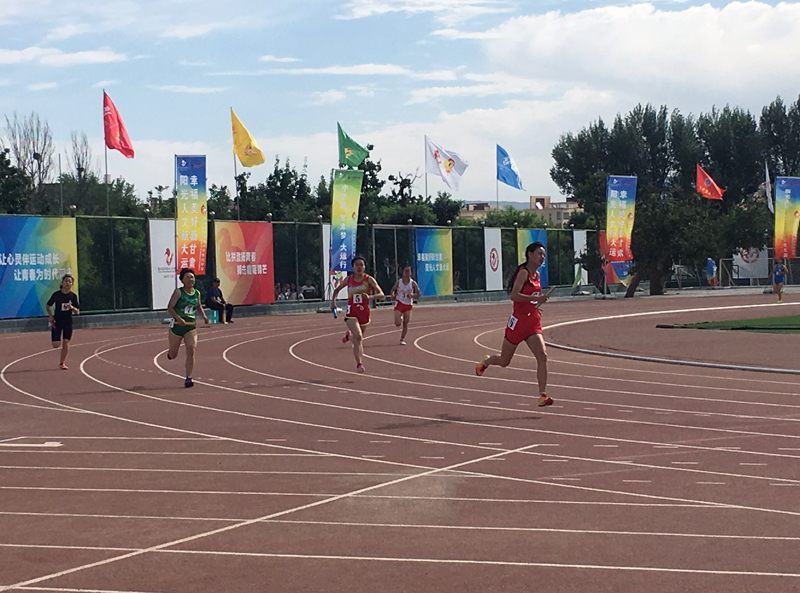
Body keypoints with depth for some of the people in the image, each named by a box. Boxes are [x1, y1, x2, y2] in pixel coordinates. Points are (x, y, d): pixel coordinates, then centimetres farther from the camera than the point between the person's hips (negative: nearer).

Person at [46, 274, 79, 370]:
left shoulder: (73, 296, 0)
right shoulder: (56, 294, -5)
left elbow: (77, 312, 3)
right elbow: (47, 305, 7)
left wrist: (72, 308, -18)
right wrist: (50, 315, -7)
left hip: (68, 322, 2)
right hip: (57, 322, -1)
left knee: (66, 343, -2)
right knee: (56, 344, -6)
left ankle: (62, 363, 11)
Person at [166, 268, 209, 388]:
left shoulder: (197, 293, 4)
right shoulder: (178, 292, -12)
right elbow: (170, 308, -16)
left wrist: (204, 315, 6)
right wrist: (178, 318, -30)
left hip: (191, 326, 3)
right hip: (177, 326, -3)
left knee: (191, 351, -14)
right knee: (173, 355, 10)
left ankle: (188, 378, -9)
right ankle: (170, 352, 50)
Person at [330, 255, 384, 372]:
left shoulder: (369, 279, -5)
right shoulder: (348, 279, 0)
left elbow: (381, 294, -11)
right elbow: (337, 289, 18)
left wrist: (370, 297, -28)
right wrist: (333, 301, 3)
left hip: (364, 312, 1)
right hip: (351, 312, -1)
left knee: (358, 339, 14)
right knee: (358, 336, -22)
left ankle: (349, 336, 51)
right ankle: (359, 363, -15)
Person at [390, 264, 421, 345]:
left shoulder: (413, 283, -5)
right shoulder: (398, 282, -4)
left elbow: (418, 294, -5)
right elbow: (393, 290, 9)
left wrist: (412, 295, -24)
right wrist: (393, 295, -13)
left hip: (408, 304, 1)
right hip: (399, 303, -1)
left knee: (406, 324, 1)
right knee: (397, 323, -10)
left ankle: (402, 339, 15)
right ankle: (400, 318, 27)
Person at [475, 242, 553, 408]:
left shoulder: (536, 274, 10)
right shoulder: (523, 272, -15)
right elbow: (514, 295, -27)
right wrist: (536, 298, -32)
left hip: (533, 321, 6)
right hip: (518, 321, -6)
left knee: (542, 356, -13)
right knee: (504, 361, 10)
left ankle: (542, 396, -14)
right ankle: (485, 361, 45)